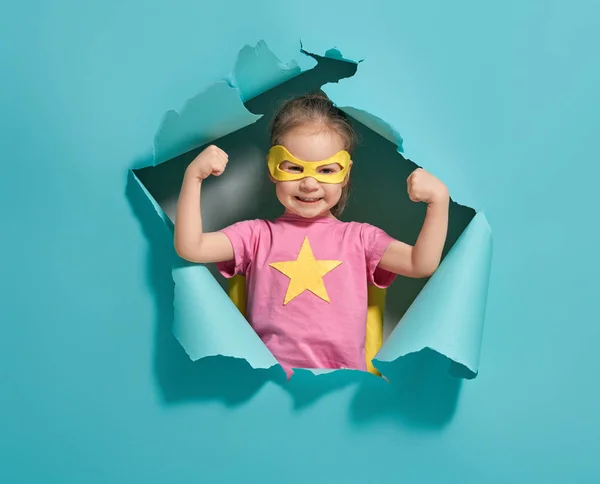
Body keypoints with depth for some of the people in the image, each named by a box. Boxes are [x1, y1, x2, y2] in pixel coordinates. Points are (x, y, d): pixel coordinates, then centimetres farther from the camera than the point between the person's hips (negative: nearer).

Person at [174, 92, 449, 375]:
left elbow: (422, 264, 6)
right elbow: (190, 248, 2)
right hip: (271, 383, 0)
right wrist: (194, 176, -4)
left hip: (346, 382, 0)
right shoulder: (257, 235, 11)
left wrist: (439, 200, -5)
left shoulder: (359, 237, 13)